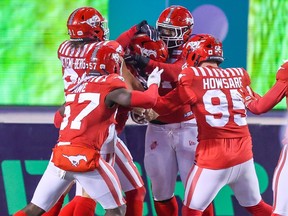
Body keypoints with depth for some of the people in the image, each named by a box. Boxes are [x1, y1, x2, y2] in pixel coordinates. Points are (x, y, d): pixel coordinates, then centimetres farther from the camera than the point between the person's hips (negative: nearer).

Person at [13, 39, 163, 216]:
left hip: (59, 154, 6)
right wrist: (153, 83, 13)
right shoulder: (111, 85, -1)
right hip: (84, 157, -6)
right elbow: (148, 101, -8)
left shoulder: (76, 87, 19)